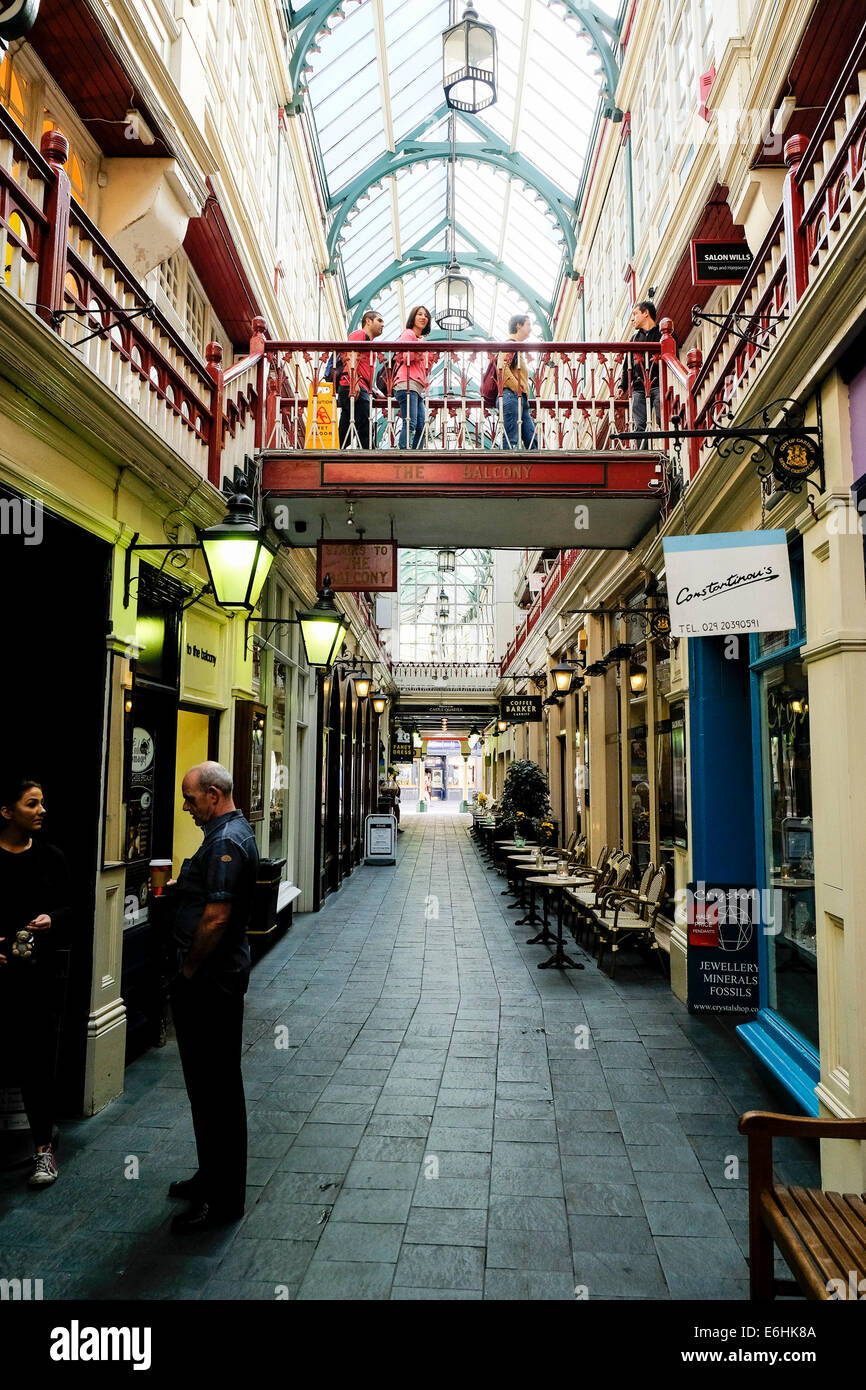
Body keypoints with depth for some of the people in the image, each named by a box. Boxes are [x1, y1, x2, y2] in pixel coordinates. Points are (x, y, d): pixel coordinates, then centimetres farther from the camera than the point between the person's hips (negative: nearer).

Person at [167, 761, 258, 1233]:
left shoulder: (225, 842, -21)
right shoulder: (234, 832, 12)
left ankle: (223, 1198, 15)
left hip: (210, 982, -11)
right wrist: (179, 888, 6)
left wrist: (189, 969, -15)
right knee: (209, 1083, 20)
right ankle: (213, 1176, 35)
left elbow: (216, 916, -26)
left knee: (215, 1088, 1)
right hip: (216, 979, 11)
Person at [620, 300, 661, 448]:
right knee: (639, 427, -4)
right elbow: (627, 365, 24)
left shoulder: (663, 334, 10)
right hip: (639, 388, 4)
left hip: (658, 385, -4)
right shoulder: (635, 338, 25)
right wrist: (623, 386, 12)